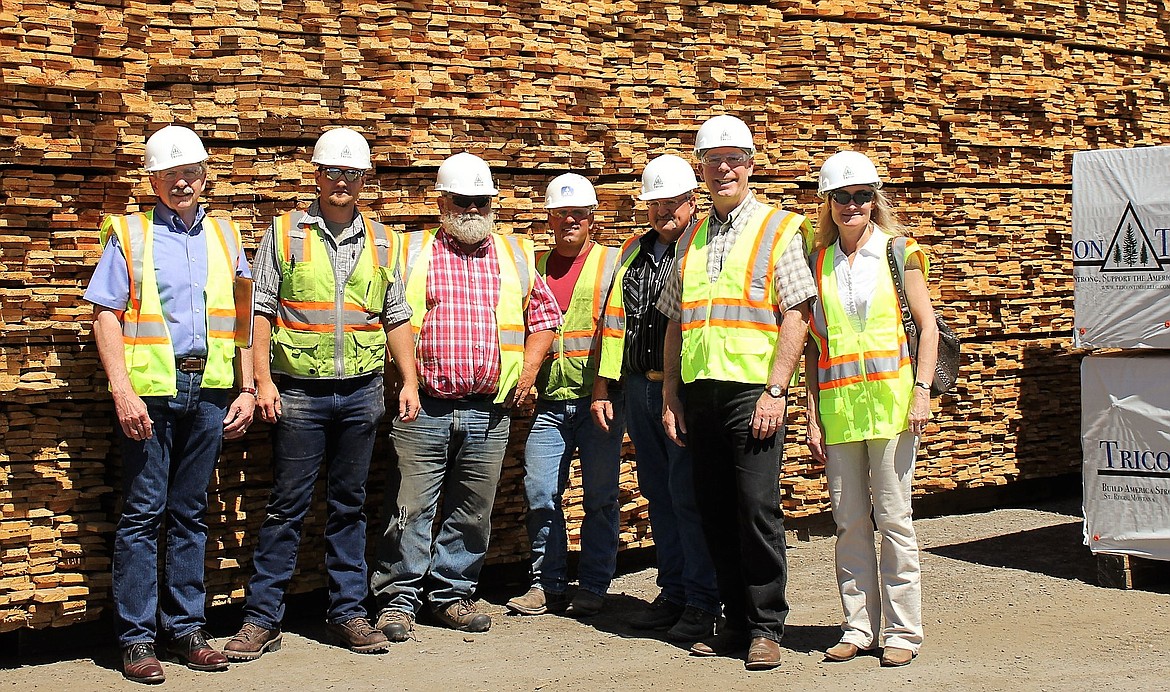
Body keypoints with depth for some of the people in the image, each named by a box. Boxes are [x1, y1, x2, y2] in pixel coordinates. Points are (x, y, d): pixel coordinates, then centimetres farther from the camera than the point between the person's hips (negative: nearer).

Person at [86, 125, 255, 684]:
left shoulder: (224, 236, 15)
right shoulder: (129, 234, 6)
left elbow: (243, 318, 15)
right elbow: (106, 316, -1)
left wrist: (247, 389, 7)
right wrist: (123, 391, -11)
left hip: (209, 391, 3)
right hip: (150, 391, -3)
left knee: (190, 513, 9)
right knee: (143, 513, -2)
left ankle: (185, 628, 15)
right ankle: (137, 637, 4)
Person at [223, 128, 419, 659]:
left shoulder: (381, 242, 10)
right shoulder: (284, 233, 2)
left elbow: (396, 317, 13)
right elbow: (262, 310, -1)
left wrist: (409, 381, 5)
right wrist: (263, 380, -9)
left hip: (362, 392, 3)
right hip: (299, 391, -3)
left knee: (349, 505, 10)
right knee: (286, 507, 0)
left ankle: (349, 613, 17)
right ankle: (262, 619, 7)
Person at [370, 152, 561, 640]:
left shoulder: (517, 255, 14)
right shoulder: (411, 252, 6)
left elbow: (544, 315, 20)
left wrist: (529, 368, 7)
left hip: (489, 411, 3)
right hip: (423, 408, -2)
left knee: (472, 511, 9)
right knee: (410, 507, -3)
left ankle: (453, 594, 22)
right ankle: (398, 598, 7)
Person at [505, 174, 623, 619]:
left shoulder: (613, 263, 4)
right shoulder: (535, 267, 15)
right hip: (549, 401, 3)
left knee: (600, 497, 3)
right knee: (540, 493, 1)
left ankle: (593, 588, 13)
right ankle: (547, 584, 13)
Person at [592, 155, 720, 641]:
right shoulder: (634, 252, 17)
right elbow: (616, 319, 19)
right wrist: (604, 387, 15)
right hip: (639, 390, 7)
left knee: (688, 494, -6)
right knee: (658, 493, 11)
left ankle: (703, 602, 3)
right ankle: (673, 592, 21)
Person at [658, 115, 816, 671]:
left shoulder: (778, 229, 2)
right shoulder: (691, 239, 17)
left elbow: (797, 314, -6)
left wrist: (776, 390, -14)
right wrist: (670, 394, 11)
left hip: (752, 390, -5)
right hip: (698, 391, 5)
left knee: (757, 508, -8)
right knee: (715, 511, 8)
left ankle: (766, 628, 3)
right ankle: (735, 621, 18)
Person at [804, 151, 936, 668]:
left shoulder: (898, 251, 3)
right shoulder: (818, 260, 10)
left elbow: (927, 326, 2)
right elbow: (811, 343, 10)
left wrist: (921, 392, -10)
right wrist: (813, 415, 5)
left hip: (889, 401, -3)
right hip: (836, 405, 3)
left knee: (893, 518, 0)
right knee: (849, 521, 6)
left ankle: (902, 631, 8)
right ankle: (858, 627, 16)